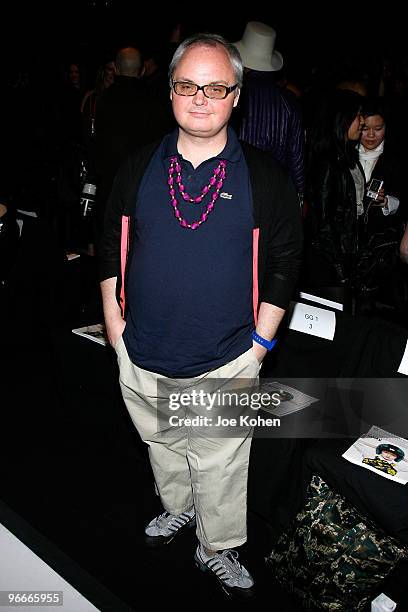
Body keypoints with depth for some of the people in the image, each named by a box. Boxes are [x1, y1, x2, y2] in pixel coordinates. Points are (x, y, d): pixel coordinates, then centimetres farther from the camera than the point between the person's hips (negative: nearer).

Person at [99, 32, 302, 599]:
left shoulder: (264, 175, -7)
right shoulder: (139, 168, -1)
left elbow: (284, 262, -3)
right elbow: (112, 249, 8)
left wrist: (260, 342, -6)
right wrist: (114, 320, 4)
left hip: (226, 361, -3)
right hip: (142, 357, 3)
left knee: (220, 465, 12)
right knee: (162, 445, 25)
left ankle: (218, 550, 37)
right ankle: (177, 508, 53)